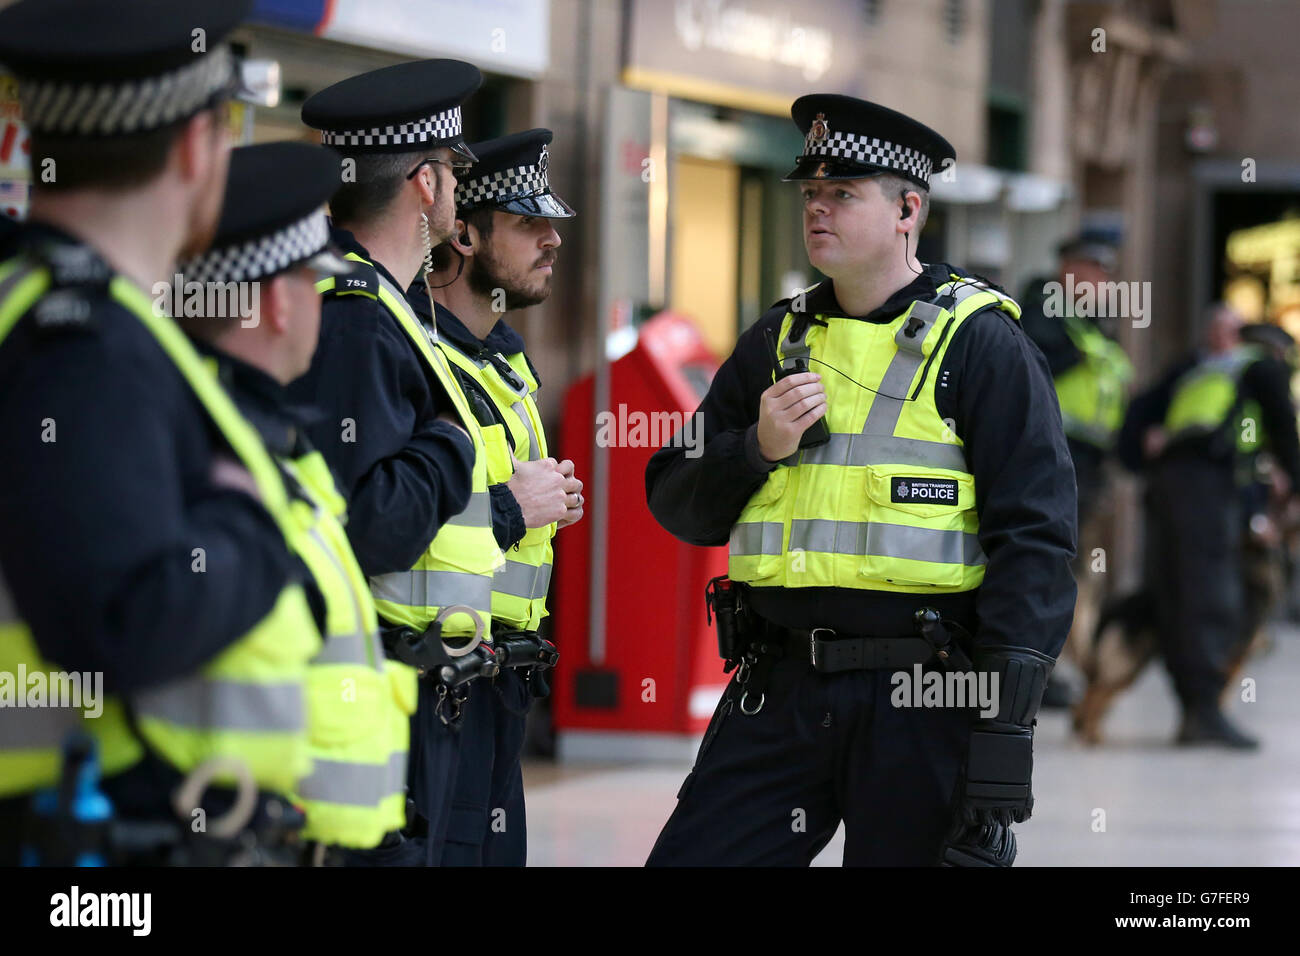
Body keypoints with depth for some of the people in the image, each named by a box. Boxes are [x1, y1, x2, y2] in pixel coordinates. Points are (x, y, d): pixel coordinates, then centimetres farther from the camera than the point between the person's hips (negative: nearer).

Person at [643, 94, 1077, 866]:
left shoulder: (979, 343, -2)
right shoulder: (777, 342, 15)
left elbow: (1034, 539, -7)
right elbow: (677, 506, 16)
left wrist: (1004, 728, -14)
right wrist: (756, 449, -5)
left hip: (922, 705, -5)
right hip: (779, 693, 5)